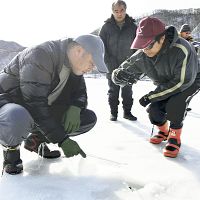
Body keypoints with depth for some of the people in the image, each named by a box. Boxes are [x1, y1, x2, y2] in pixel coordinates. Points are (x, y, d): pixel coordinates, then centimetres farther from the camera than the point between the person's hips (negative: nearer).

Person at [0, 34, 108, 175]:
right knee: (17, 119, -44)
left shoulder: (74, 65, 0)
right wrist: (62, 140, -31)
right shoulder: (40, 55, -27)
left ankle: (36, 139, 8)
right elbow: (35, 104, -31)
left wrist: (75, 109, -20)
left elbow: (80, 93, 6)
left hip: (43, 112, 8)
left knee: (89, 118, -6)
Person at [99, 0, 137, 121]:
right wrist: (110, 63, -12)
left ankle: (127, 112, 21)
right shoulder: (107, 27, -3)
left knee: (128, 90, 8)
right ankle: (114, 113, 17)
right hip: (112, 66, -1)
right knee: (113, 90, 7)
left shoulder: (132, 27, 0)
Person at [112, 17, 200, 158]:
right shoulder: (141, 56, -22)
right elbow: (119, 74, -14)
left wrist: (151, 96, -32)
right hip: (166, 84, 5)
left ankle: (175, 138, -6)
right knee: (154, 109, -10)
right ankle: (164, 131, 24)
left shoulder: (181, 50, -39)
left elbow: (182, 82, -34)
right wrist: (121, 75, -42)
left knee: (174, 104, -31)